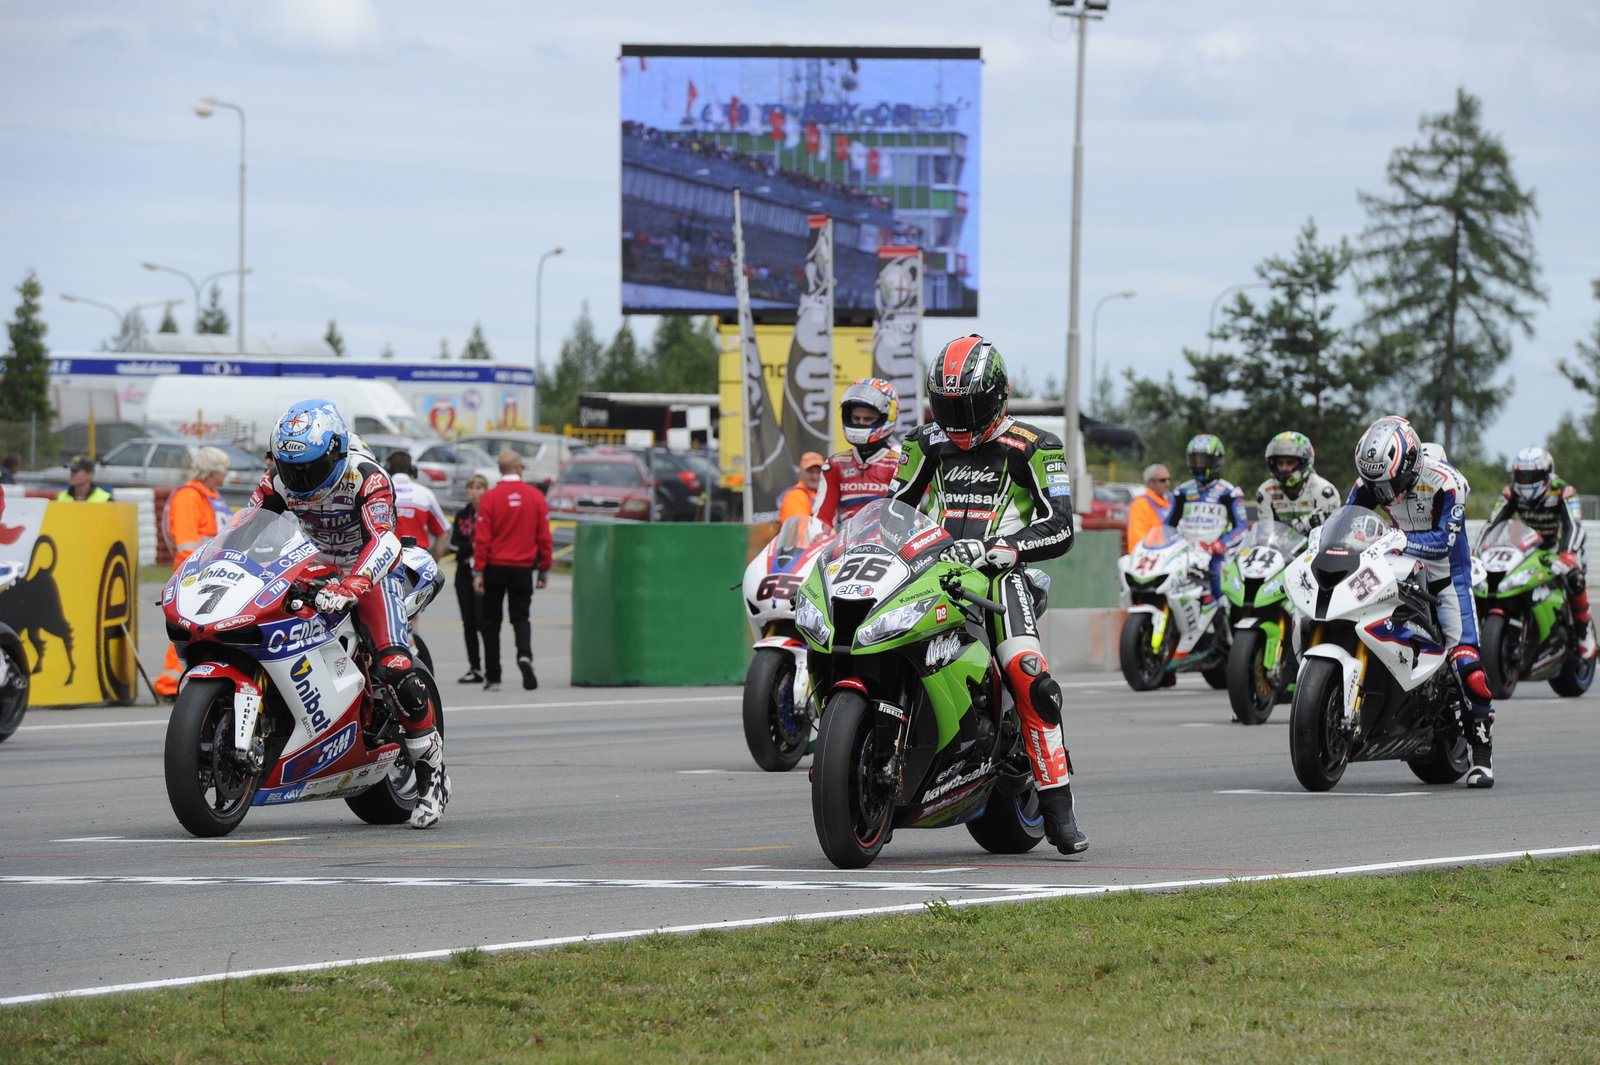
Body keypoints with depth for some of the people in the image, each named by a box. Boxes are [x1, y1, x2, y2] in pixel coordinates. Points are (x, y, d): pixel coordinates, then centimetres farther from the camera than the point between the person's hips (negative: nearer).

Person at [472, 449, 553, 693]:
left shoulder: (490, 498, -8)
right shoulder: (535, 497, -2)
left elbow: (482, 538, -10)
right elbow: (544, 537, 1)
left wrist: (478, 572, -7)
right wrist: (544, 570, 10)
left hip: (495, 568, -1)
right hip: (523, 568, 1)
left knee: (490, 620, 9)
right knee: (520, 616, 10)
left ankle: (492, 677, 10)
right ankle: (525, 654, -20)